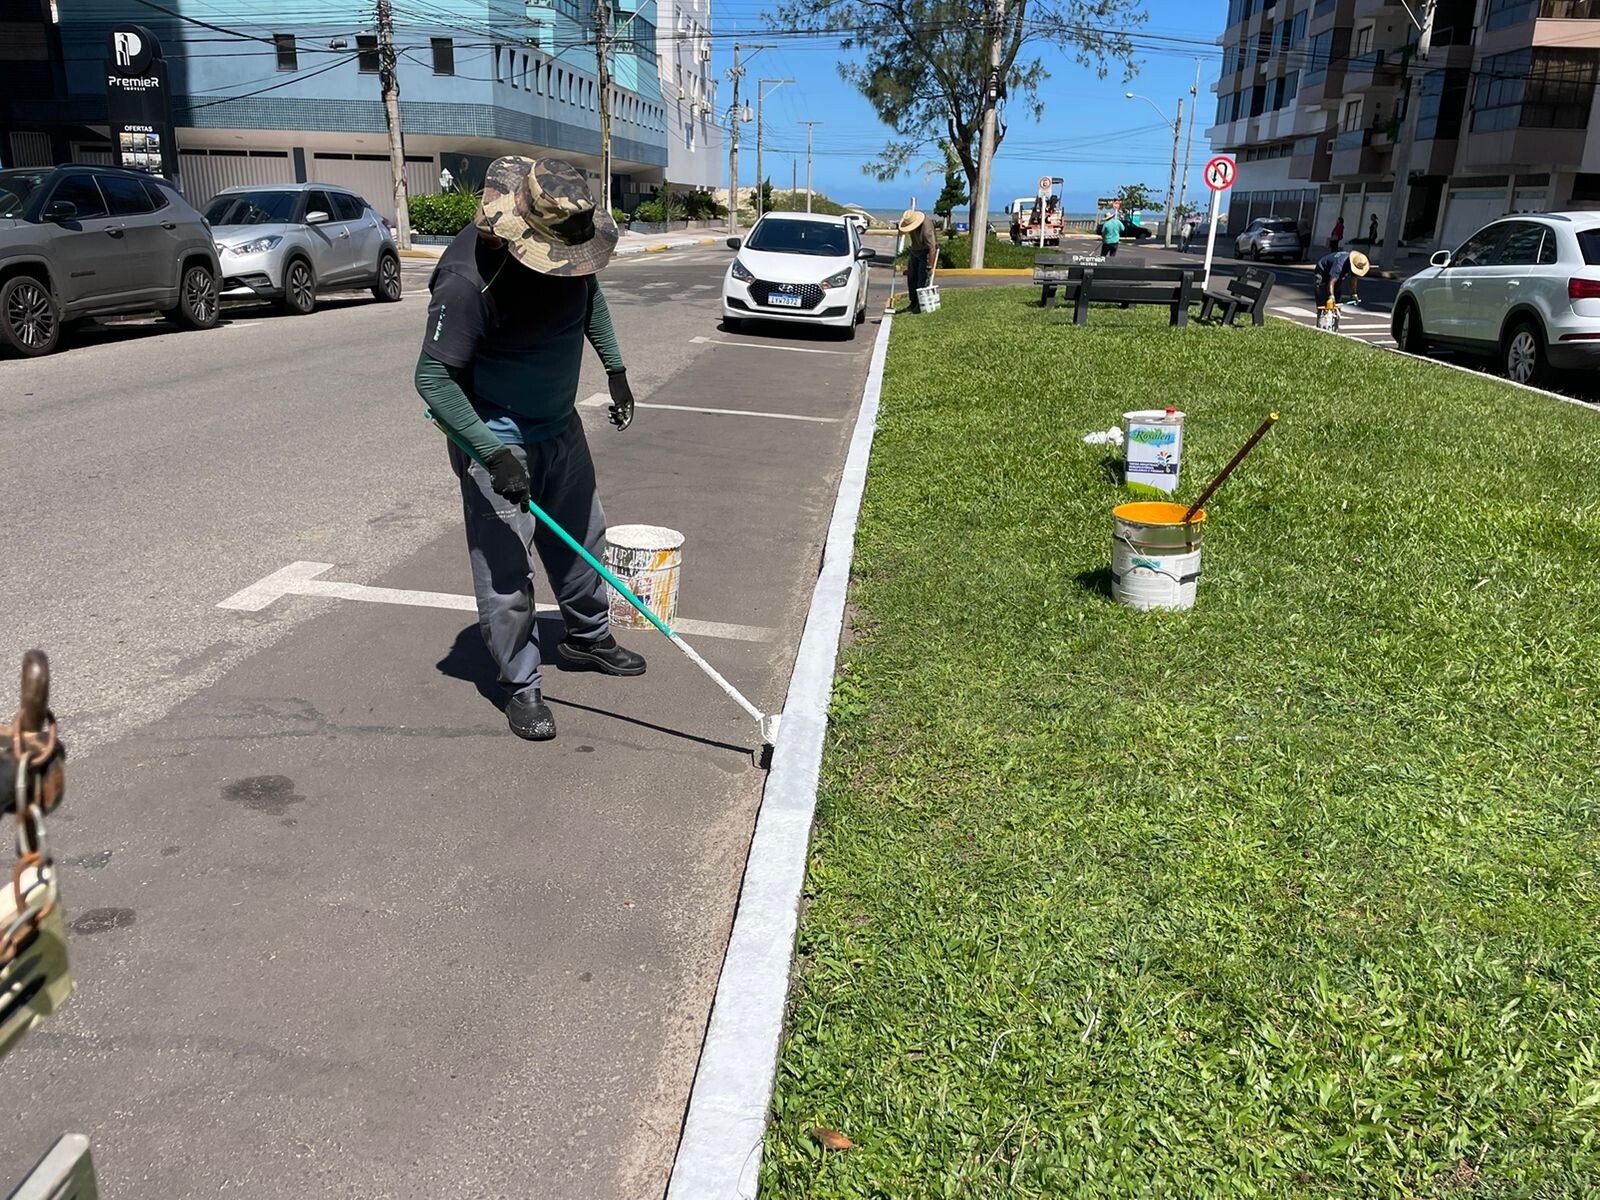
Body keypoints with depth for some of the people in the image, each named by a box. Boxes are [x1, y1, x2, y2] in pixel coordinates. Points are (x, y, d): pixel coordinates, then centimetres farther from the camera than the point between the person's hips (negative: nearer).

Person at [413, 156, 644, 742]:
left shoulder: (567, 238, -9)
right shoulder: (467, 279, -31)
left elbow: (590, 294, 14)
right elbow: (433, 377, -26)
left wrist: (615, 367, 12)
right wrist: (493, 455, -30)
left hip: (560, 425, 8)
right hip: (496, 439, -7)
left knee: (582, 539, 20)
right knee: (504, 568, -3)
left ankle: (588, 636, 43)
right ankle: (521, 687, 13)